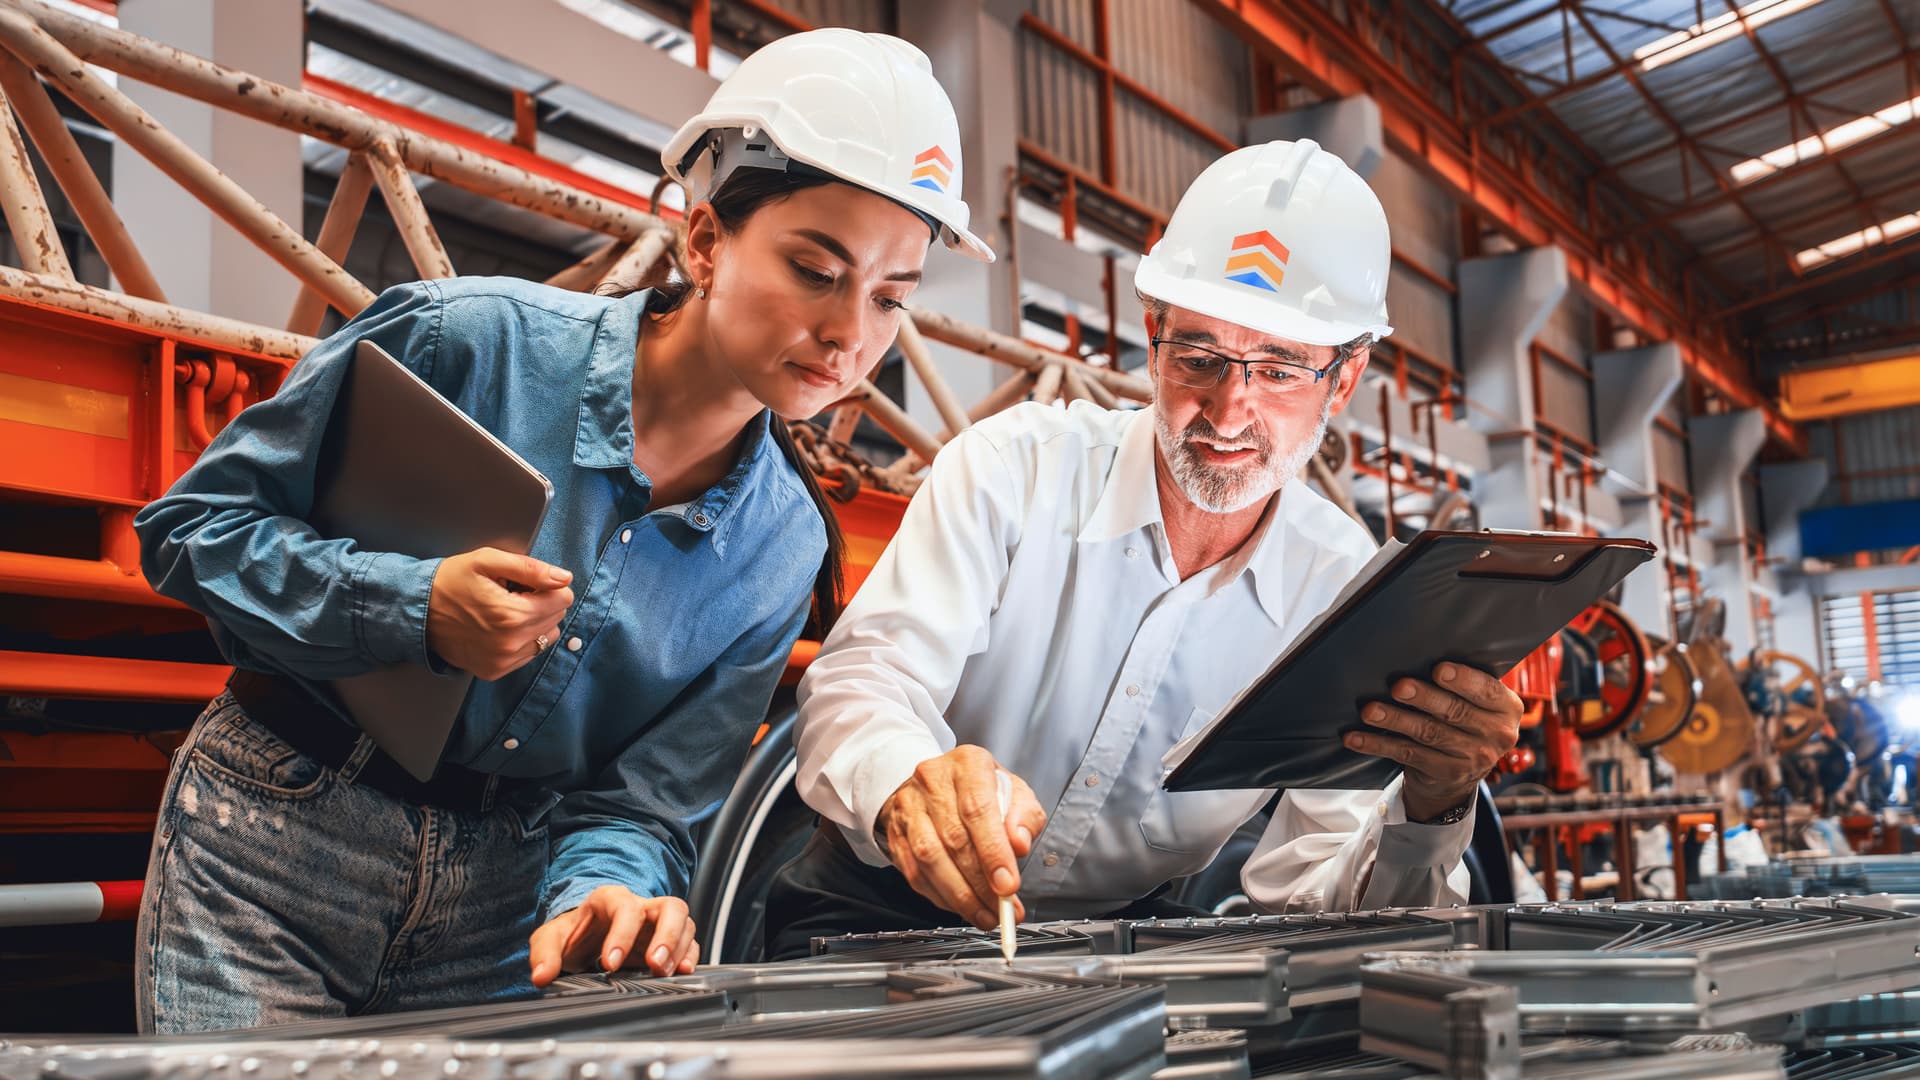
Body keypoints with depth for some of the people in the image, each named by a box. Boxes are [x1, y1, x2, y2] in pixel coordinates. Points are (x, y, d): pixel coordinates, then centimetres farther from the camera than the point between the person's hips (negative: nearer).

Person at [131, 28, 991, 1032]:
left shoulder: (782, 547, -4)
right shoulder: (470, 339, -16)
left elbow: (648, 796, -4)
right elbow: (191, 526, -9)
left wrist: (604, 890, -26)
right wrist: (413, 610, -24)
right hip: (278, 836, -2)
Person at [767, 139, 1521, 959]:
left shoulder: (1346, 587, -5)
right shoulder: (1015, 467, -10)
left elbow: (1316, 891, -7)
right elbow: (857, 681, -20)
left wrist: (1431, 809, -29)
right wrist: (910, 786, -44)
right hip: (874, 916, -1)